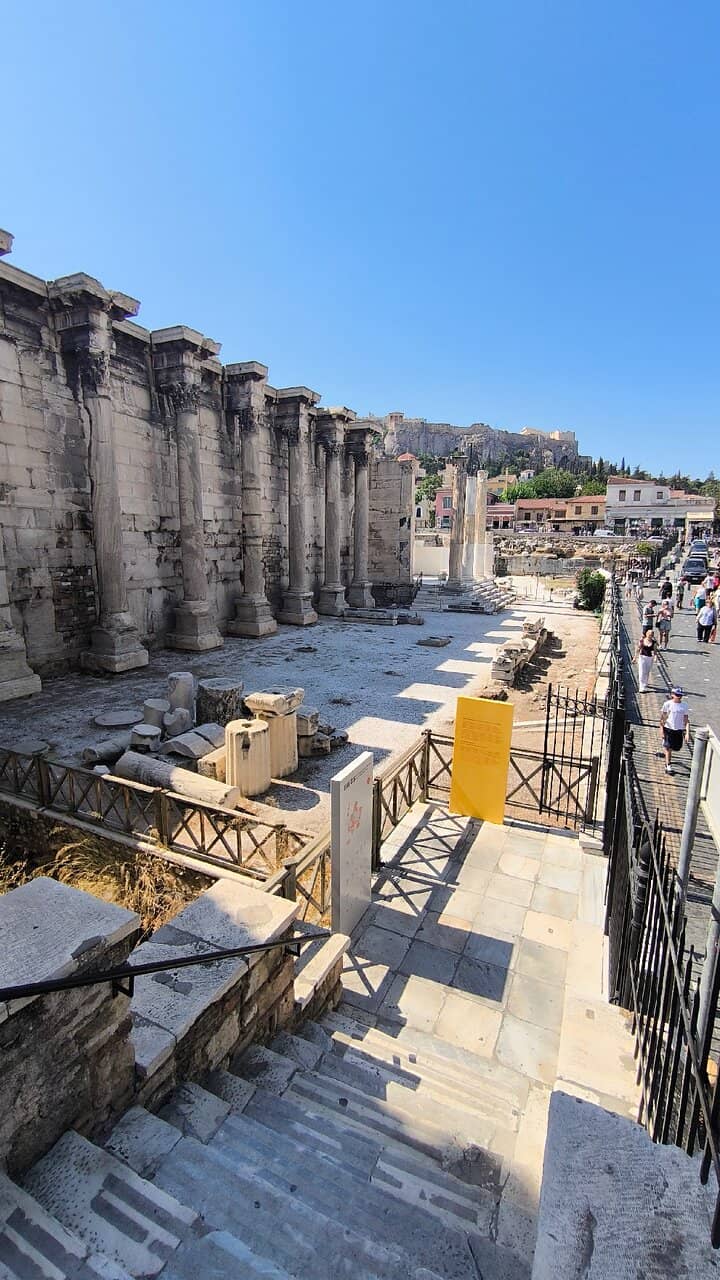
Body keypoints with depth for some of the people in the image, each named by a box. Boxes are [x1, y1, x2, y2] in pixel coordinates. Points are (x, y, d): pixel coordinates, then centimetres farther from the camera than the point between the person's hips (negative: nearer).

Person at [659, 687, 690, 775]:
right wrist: (661, 730, -7)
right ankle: (668, 765, 4)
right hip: (668, 729, -3)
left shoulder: (684, 705, -1)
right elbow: (662, 718, -3)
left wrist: (687, 733, -5)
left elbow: (686, 720, 1)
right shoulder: (667, 704, -8)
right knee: (668, 748, -5)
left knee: (676, 747, 14)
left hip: (679, 730, 3)